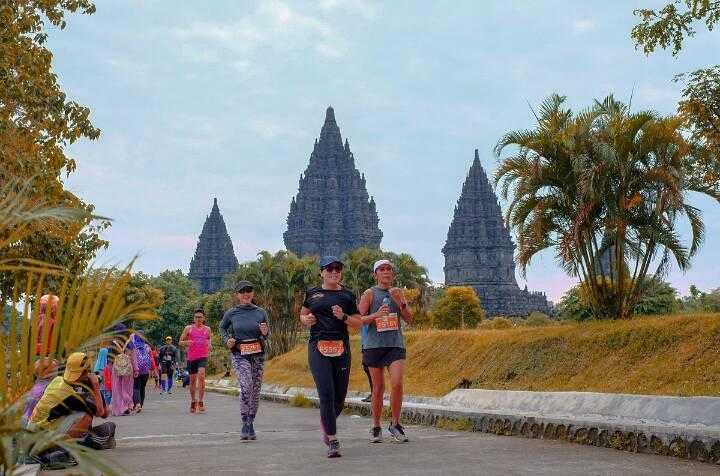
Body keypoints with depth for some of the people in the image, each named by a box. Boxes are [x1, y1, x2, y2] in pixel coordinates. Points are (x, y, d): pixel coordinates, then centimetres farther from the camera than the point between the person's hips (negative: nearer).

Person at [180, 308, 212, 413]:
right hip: (191, 357, 1)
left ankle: (200, 401, -18)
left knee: (201, 376, -21)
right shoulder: (188, 328, 6)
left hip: (203, 356, -1)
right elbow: (181, 342, 9)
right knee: (192, 380, 8)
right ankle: (193, 402, 24)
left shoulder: (207, 329, 10)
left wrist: (209, 344, 1)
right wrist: (186, 343, -13)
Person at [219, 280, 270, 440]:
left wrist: (265, 332, -8)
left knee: (256, 390, 4)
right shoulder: (231, 313, 1)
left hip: (258, 354, 2)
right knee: (246, 386, -20)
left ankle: (250, 424, 18)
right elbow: (222, 327, 20)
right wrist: (227, 340, 4)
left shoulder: (261, 313, 3)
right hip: (240, 355, -2)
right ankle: (245, 425, -11)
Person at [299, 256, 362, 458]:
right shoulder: (312, 293, 10)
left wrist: (344, 317, -8)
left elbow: (358, 324, 10)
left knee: (340, 396, 7)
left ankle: (326, 424, 37)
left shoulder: (347, 295, 9)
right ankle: (333, 441, -10)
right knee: (326, 394, -13)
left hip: (341, 348, 2)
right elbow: (303, 315, 24)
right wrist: (307, 319, 1)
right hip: (318, 348, -2)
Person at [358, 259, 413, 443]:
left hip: (395, 344, 2)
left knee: (397, 383, -13)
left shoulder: (398, 292, 11)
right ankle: (376, 428, 17)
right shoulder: (369, 294, 2)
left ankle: (395, 424, 3)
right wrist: (376, 315, -19)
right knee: (378, 388, 3)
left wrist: (400, 303, -9)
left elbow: (409, 319, 7)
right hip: (374, 345, -2)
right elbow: (359, 319, -3)